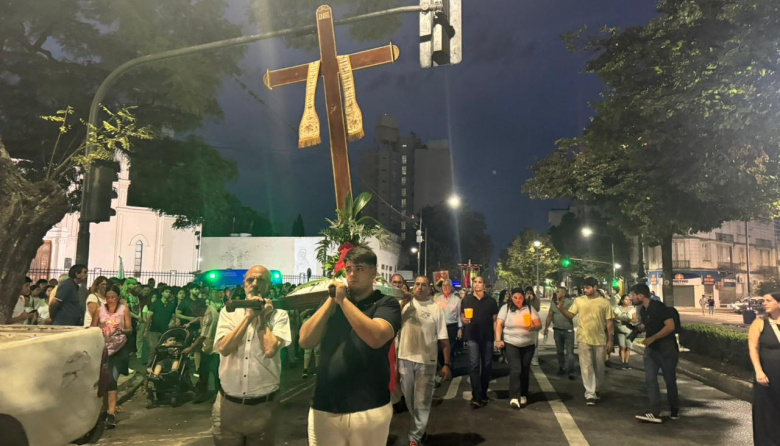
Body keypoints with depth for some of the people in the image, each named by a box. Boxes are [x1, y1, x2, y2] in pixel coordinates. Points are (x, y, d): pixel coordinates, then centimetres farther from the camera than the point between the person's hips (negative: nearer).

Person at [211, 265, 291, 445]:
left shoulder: (279, 315, -4)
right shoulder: (229, 312, 3)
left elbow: (269, 350, -19)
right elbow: (224, 348, -12)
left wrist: (261, 317, -9)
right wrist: (249, 315, -12)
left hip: (262, 406, -1)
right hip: (227, 404, 2)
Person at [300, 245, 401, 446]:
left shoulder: (386, 303, -4)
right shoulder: (333, 302, 9)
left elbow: (376, 338, -23)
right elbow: (305, 341, -1)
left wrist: (343, 300, -17)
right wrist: (331, 301, -8)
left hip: (370, 410, -3)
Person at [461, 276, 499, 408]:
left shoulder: (491, 301, 4)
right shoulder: (466, 300, 3)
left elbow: (495, 319, 6)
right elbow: (462, 316, 6)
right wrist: (464, 320, -17)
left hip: (487, 337, 2)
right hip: (473, 337, -2)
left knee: (487, 366, 9)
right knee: (474, 365, -9)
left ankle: (483, 394, 22)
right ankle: (476, 396, -10)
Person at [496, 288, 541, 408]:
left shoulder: (530, 308, 0)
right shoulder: (505, 308, -4)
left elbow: (539, 324, -5)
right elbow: (499, 324, -6)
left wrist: (534, 327, -27)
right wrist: (498, 340, -15)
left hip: (528, 344, 2)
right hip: (511, 344, -2)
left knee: (525, 370, 11)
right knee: (515, 370, -11)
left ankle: (523, 395, 26)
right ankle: (514, 397, -10)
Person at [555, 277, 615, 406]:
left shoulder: (605, 303, -1)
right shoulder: (579, 300, 0)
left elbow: (609, 323, 2)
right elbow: (570, 315, -1)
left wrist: (610, 340, 0)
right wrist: (561, 308, -19)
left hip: (600, 340, 1)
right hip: (584, 339, -1)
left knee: (599, 367, 14)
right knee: (586, 367, -3)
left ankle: (597, 389, 35)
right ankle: (590, 394, 1)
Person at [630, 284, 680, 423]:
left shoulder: (659, 307, -17)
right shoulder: (643, 310, 7)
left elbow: (670, 326, -23)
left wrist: (652, 338, -24)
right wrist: (637, 328, 0)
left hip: (666, 349, -7)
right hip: (651, 349, 7)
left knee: (670, 380, 7)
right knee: (650, 379, -5)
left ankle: (675, 411, 24)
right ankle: (654, 413, -6)